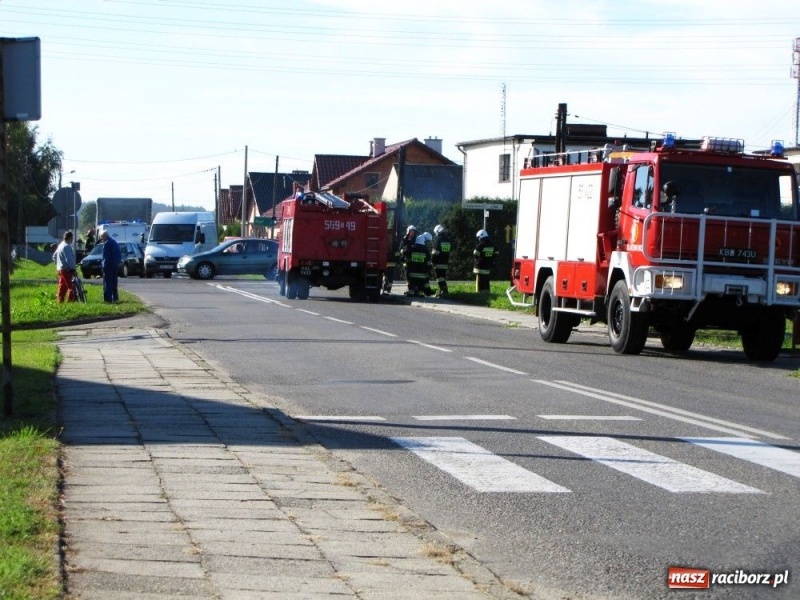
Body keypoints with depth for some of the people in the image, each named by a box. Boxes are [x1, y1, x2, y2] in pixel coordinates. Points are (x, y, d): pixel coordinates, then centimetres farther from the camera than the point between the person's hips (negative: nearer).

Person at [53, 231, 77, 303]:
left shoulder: (60, 245, 15)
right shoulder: (67, 246, -16)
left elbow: (54, 256, 23)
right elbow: (69, 259, -20)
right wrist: (73, 268, -14)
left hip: (59, 269, 10)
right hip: (66, 270, -10)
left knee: (62, 286, 12)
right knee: (71, 286, -10)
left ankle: (60, 301, 14)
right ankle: (70, 301, -14)